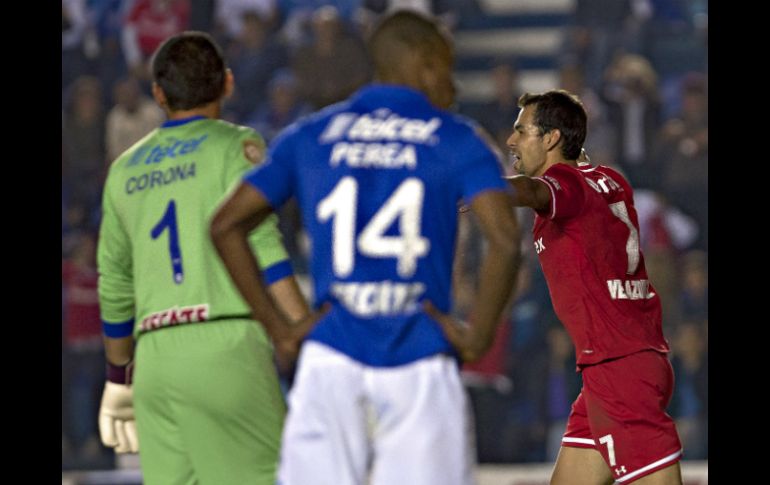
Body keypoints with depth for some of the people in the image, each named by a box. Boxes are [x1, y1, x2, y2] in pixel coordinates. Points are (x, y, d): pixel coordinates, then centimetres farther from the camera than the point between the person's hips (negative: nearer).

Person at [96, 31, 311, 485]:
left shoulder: (125, 172, 19)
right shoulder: (236, 146, 1)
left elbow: (115, 286, 25)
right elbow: (261, 248, -12)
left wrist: (119, 379, 37)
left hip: (156, 361, 6)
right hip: (227, 348, -6)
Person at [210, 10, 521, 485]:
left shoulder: (309, 137, 13)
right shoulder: (455, 141, 4)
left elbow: (226, 225, 9)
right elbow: (505, 240, -12)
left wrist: (279, 325, 9)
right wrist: (478, 336, -2)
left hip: (329, 362, 2)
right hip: (421, 366, -2)